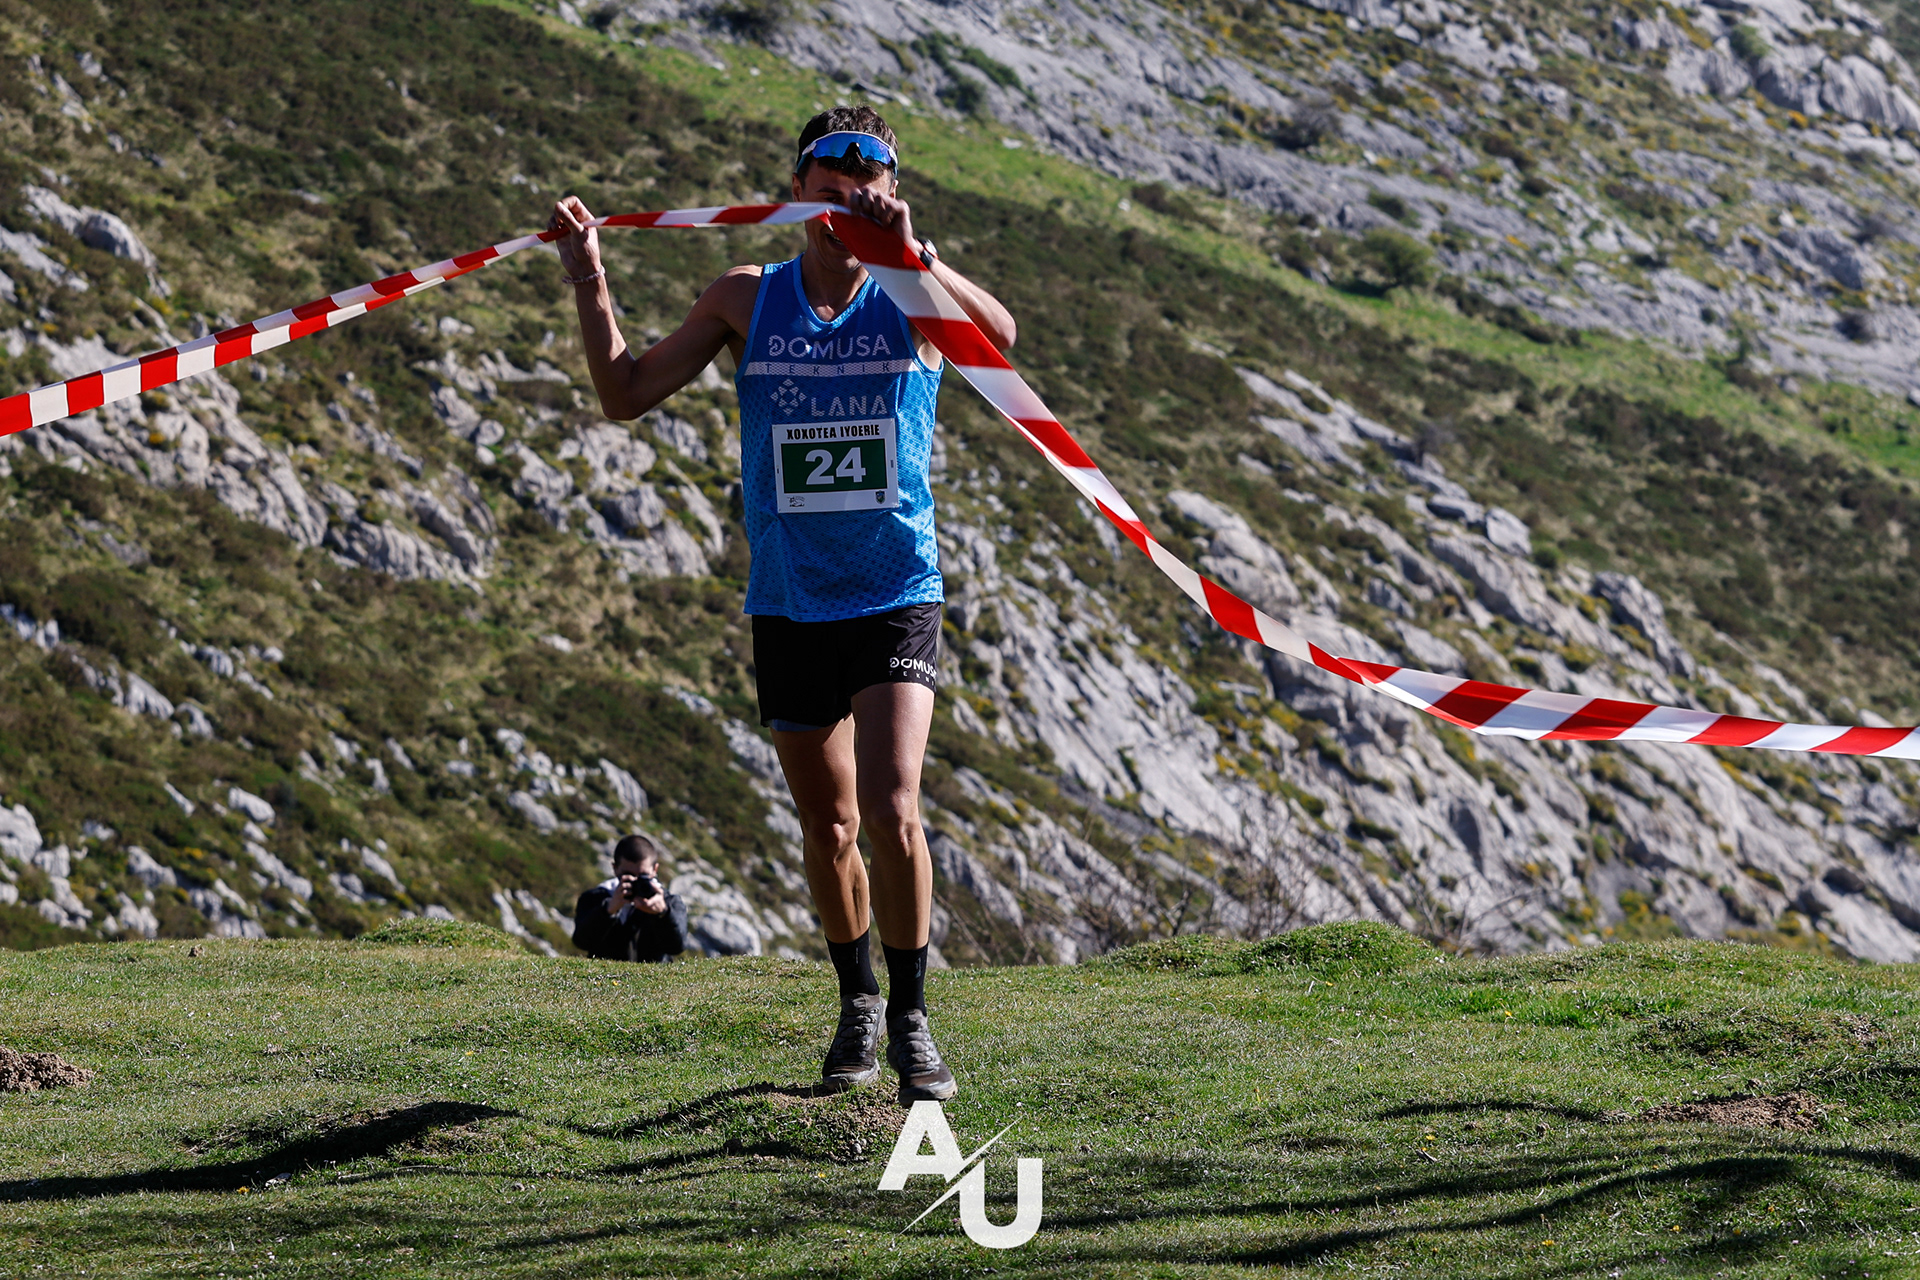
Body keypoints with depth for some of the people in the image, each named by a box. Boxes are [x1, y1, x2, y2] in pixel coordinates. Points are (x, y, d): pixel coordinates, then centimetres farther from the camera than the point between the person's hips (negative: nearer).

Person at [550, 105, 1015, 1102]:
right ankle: (857, 1002, 34)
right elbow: (626, 395, 3)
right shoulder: (747, 300, 3)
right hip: (788, 607, 3)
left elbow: (998, 337, -26)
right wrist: (588, 280, -9)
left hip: (896, 598, -3)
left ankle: (911, 1021, -1)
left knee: (891, 813, -17)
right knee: (829, 830, 12)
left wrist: (914, 253, -40)